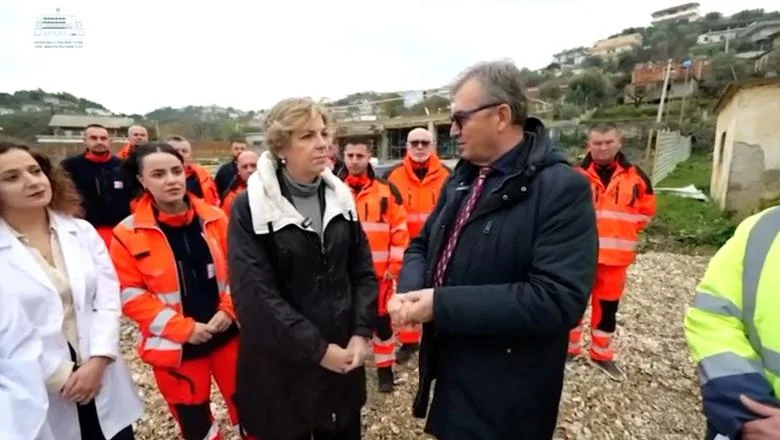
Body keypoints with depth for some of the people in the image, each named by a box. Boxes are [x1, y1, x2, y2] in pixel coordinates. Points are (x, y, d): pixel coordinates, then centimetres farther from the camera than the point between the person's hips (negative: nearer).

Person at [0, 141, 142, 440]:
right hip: (40, 397, -2)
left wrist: (97, 361, -12)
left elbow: (108, 298, -2)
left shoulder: (82, 231, 2)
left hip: (101, 377, 3)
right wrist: (60, 376, -12)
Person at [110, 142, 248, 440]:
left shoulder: (214, 219, -4)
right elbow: (130, 295, -8)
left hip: (228, 333, 1)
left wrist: (229, 310, -12)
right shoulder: (128, 234, -9)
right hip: (174, 345, -1)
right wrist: (183, 327, -15)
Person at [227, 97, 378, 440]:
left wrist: (362, 332, -8)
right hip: (282, 365, -4)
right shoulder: (250, 207, -11)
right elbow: (255, 296, -17)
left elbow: (363, 271, 3)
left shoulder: (340, 197, 3)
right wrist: (316, 349, -16)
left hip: (343, 355, 4)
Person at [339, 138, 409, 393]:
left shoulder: (387, 190, -2)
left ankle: (385, 368, 30)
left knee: (382, 320, 12)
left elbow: (399, 230, -1)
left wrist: (395, 265, -4)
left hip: (379, 271, -1)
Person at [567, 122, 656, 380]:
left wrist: (623, 231, 7)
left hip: (616, 255, 2)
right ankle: (570, 348, 28)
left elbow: (647, 209, 14)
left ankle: (602, 355, 32)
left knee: (608, 306, 14)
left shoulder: (635, 176, 2)